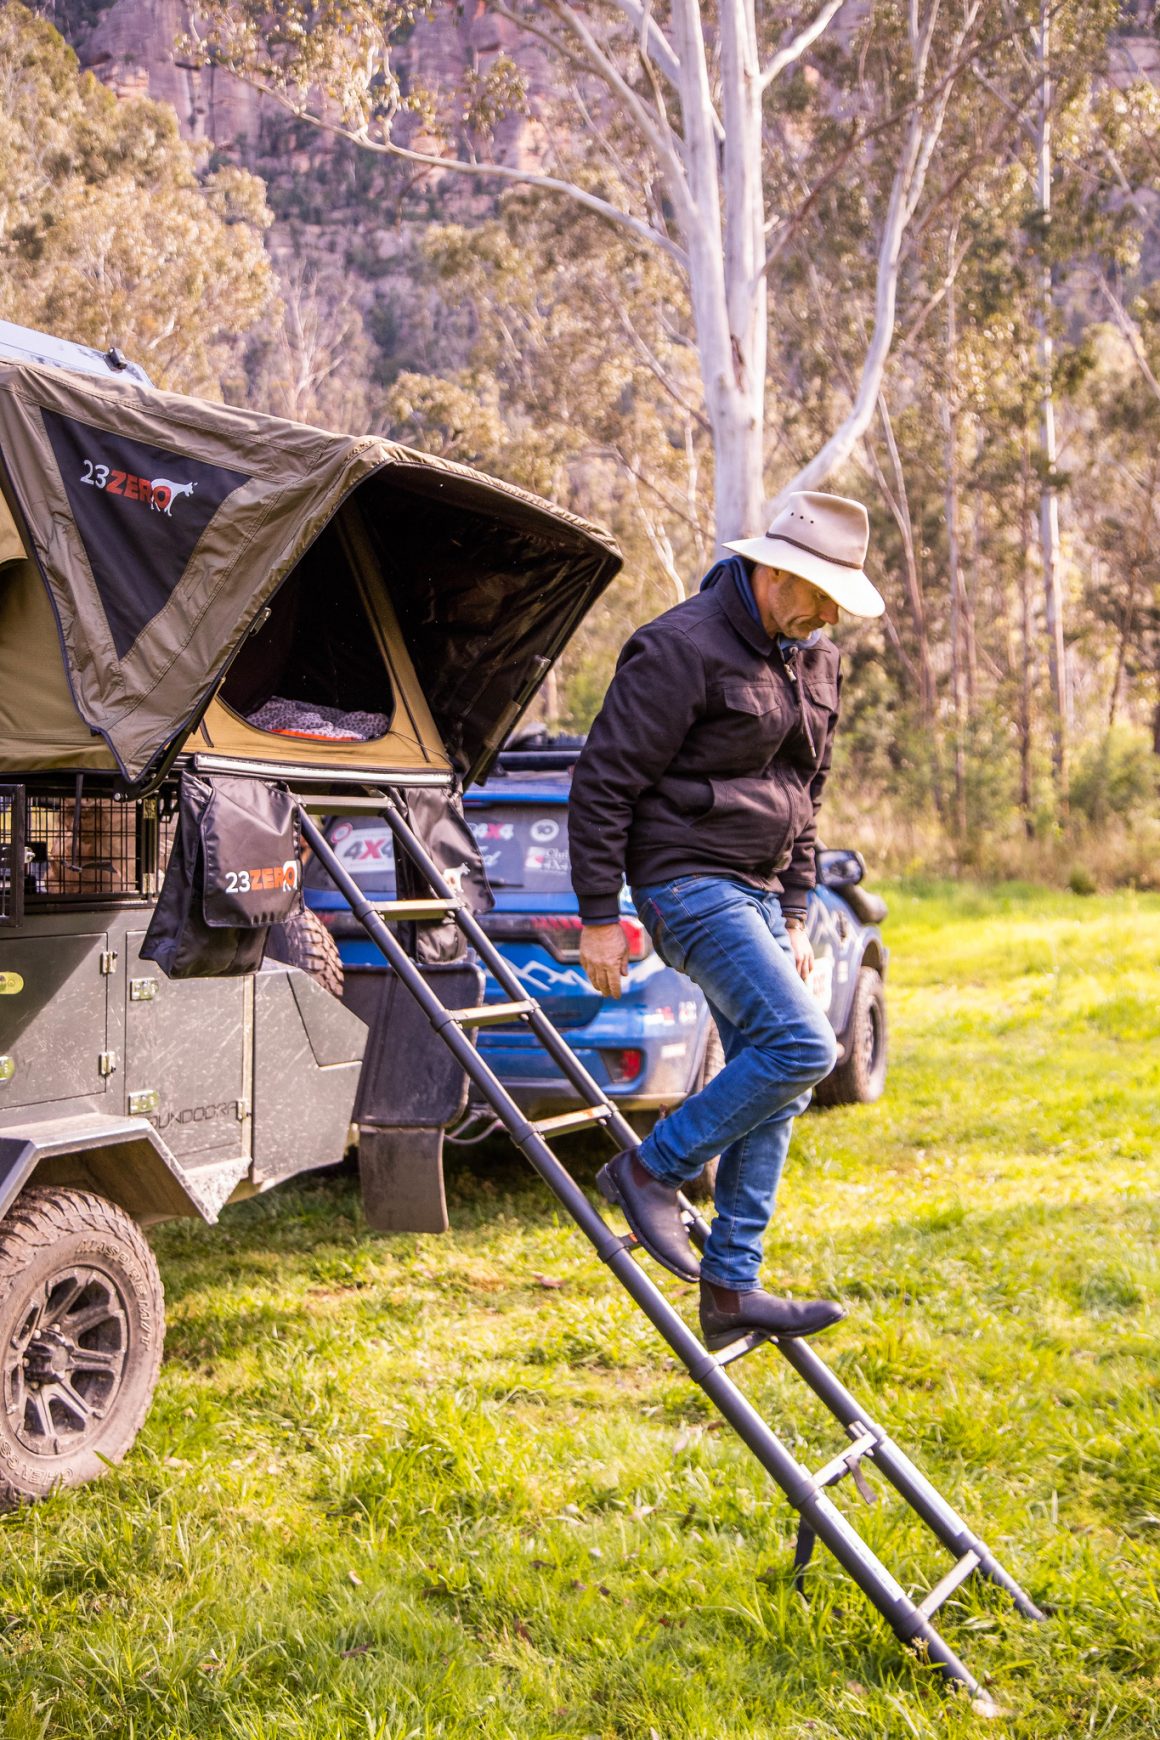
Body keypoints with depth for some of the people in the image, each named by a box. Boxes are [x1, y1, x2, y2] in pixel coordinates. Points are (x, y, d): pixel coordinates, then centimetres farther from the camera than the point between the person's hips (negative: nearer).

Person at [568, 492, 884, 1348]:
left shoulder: (815, 661, 12)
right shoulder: (682, 649, -15)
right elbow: (603, 783, -14)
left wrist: (794, 914, 18)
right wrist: (600, 917, -14)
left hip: (756, 890, 9)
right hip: (689, 882, -9)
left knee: (773, 1091, 6)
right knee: (801, 1045, -20)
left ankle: (731, 1290, 12)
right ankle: (650, 1170, -2)